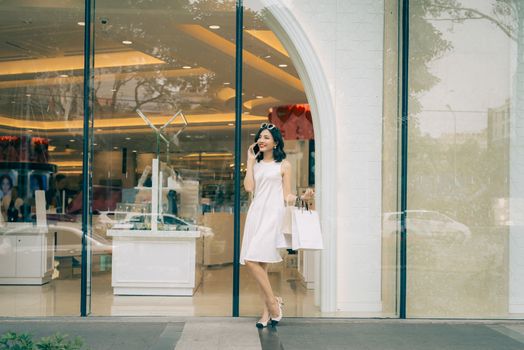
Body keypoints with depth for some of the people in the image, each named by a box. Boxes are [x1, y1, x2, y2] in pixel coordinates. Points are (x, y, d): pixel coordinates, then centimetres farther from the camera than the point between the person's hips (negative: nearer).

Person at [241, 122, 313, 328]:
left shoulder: (283, 165, 6)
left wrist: (303, 197, -11)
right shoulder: (255, 164, 17)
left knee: (252, 260, -17)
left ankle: (272, 303, -3)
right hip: (255, 213, 5)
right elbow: (248, 187, 1)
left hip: (272, 215, -5)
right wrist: (250, 161, 4)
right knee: (260, 264, 3)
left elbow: (287, 196, 6)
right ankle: (269, 309, 11)